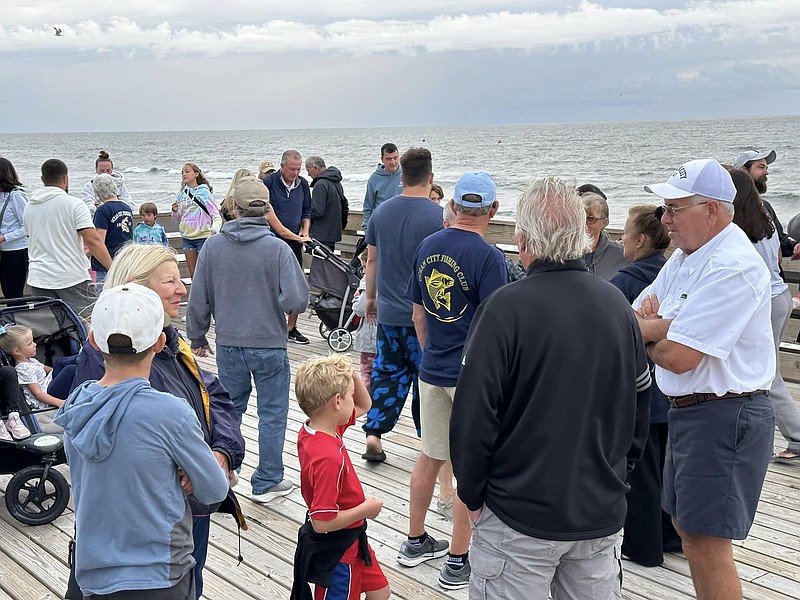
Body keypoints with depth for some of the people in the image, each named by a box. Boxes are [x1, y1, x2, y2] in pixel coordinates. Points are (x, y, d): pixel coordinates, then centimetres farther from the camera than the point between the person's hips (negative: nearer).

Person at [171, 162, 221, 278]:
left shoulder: (204, 192, -8)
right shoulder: (182, 194, 8)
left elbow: (216, 215, -12)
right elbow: (177, 219, 15)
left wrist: (215, 227, -33)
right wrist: (175, 211, -7)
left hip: (203, 236, -5)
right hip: (187, 237, 5)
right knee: (192, 273, 11)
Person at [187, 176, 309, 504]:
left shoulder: (213, 246, -4)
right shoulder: (277, 248, -14)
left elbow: (198, 299, 2)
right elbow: (297, 300, -17)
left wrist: (197, 337, 16)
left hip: (229, 345, 3)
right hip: (269, 345, -3)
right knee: (272, 414, 9)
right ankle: (267, 482, 16)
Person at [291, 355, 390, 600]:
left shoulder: (311, 430, -6)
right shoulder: (328, 458, -35)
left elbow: (363, 406, 10)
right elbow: (321, 521, -33)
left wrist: (351, 375, -9)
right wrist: (366, 509, -20)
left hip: (351, 540, 9)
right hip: (336, 551, -9)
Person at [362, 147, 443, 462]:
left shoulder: (381, 211, 2)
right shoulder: (437, 216, -14)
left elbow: (372, 260, 10)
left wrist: (371, 297, 22)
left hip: (388, 312, 4)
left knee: (387, 374, 13)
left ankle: (373, 434, 6)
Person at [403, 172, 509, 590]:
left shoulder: (427, 246, 5)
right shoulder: (488, 257, -16)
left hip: (432, 371, 7)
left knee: (430, 457, 18)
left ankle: (416, 542, 30)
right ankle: (458, 563, 10)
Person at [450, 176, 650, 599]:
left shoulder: (506, 307, -17)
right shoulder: (617, 303, 1)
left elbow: (473, 415, -16)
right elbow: (640, 402, 11)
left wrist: (472, 495, -3)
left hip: (520, 516, -5)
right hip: (603, 513, 5)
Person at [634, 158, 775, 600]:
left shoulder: (733, 266, -21)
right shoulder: (686, 255, 9)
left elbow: (677, 357, -24)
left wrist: (646, 329, -3)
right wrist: (660, 326, -16)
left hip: (724, 418, -10)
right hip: (689, 411, 10)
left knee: (706, 543, -5)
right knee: (686, 525, 19)